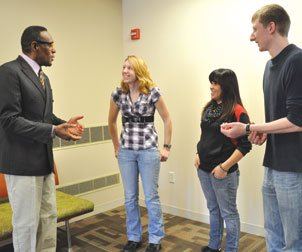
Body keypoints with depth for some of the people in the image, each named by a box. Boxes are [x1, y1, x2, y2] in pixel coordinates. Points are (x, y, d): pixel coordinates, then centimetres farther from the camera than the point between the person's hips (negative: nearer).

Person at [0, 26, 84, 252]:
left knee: (49, 218, 16)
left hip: (44, 161, 9)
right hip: (23, 162, -9)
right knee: (27, 223, 3)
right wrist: (53, 130, -24)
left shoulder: (43, 78, 15)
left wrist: (64, 124, -1)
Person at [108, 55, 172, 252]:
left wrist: (166, 147, -1)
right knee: (130, 197, 12)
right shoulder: (118, 94, 2)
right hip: (126, 151, 3)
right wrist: (116, 147, 16)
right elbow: (112, 121, 15)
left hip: (148, 150, -3)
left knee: (151, 197, 5)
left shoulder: (153, 92, -7)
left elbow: (167, 120, 0)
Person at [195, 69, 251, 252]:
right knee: (213, 209, 20)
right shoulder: (209, 108, 8)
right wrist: (199, 154, 6)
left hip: (223, 172, -7)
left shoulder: (237, 111, -14)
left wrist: (224, 166, -19)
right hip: (204, 169, 7)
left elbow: (245, 145, -17)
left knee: (228, 213, 7)